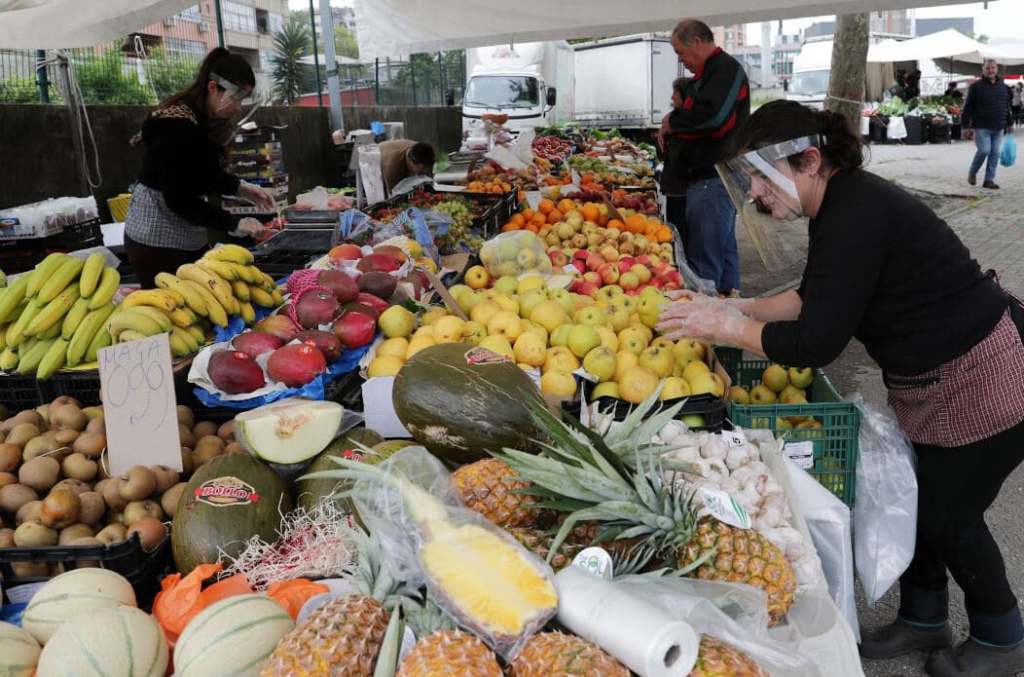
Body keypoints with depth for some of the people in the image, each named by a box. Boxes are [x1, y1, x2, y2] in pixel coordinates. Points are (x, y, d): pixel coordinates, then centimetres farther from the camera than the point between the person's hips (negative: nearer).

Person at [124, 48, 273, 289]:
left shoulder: (204, 120, 6)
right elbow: (179, 199, -23)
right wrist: (234, 224, -20)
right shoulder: (177, 126, -22)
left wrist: (241, 187, 4)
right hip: (157, 241, -9)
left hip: (189, 239, 9)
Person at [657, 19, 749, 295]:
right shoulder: (710, 72, 20)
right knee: (723, 250, 17)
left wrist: (672, 122, -12)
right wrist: (671, 132, 5)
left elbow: (713, 115, -27)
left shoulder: (726, 68, -11)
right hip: (714, 176, 11)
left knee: (703, 259, -10)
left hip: (715, 178, -11)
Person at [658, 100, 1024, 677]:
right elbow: (815, 298, 11)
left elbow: (815, 343, -30)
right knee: (919, 501, 18)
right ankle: (924, 619, 38)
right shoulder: (841, 204, 1)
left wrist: (725, 327, -20)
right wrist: (737, 307, 0)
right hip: (934, 381, 9)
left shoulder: (856, 217, -29)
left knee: (950, 515, 7)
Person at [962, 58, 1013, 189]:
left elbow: (1007, 107, 21)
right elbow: (968, 107, -5)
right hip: (981, 127, -5)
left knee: (995, 153, 2)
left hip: (998, 129, 5)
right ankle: (972, 173, 11)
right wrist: (966, 126, -9)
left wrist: (1010, 123, 21)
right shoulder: (976, 87, -4)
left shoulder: (1003, 87, 12)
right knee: (984, 150, -14)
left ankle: (989, 180, 8)